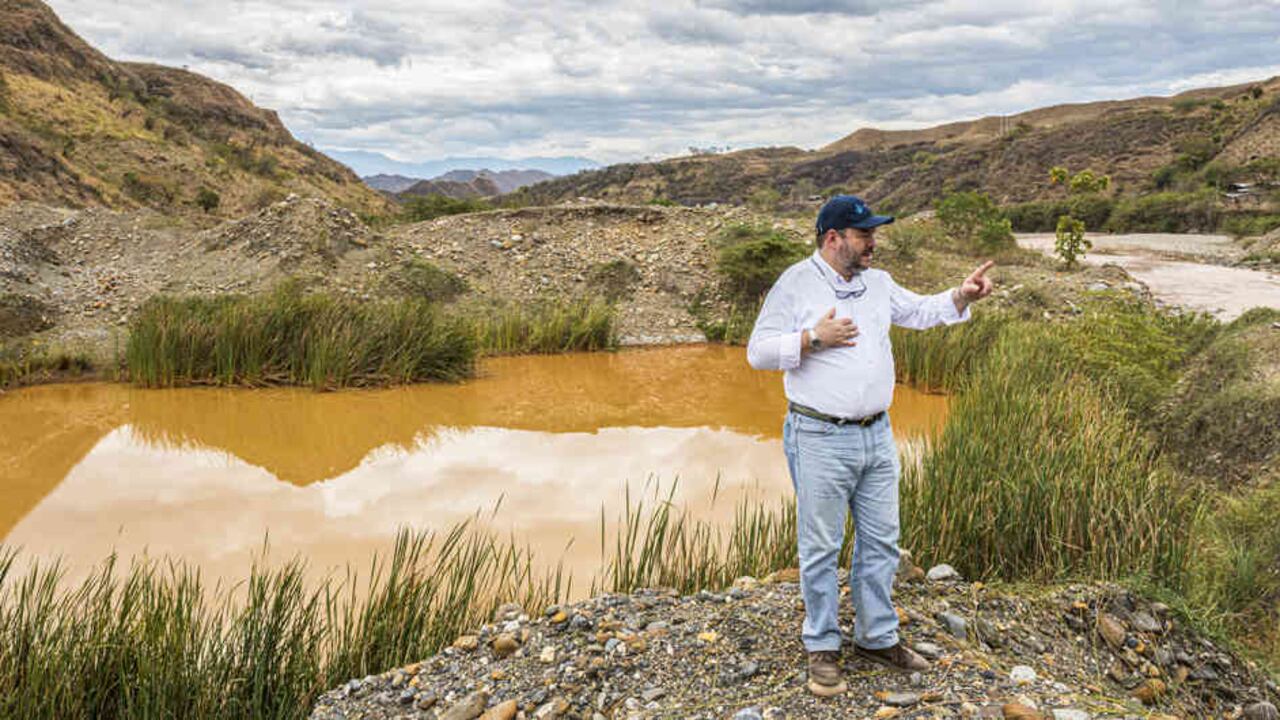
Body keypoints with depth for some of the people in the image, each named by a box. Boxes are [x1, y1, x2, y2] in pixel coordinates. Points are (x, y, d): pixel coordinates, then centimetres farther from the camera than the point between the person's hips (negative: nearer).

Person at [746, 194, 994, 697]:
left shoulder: (877, 283, 11)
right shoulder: (795, 284, -8)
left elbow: (921, 312, 20)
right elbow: (758, 352, -10)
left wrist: (962, 296, 4)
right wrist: (813, 339, -20)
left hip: (877, 435, 7)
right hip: (820, 441, -6)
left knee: (881, 542, 14)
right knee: (821, 548, 3)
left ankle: (876, 637, 29)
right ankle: (822, 648, 17)